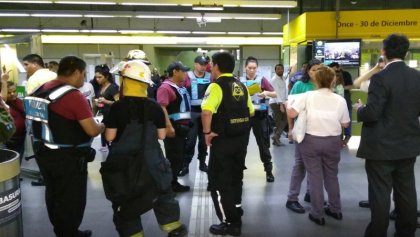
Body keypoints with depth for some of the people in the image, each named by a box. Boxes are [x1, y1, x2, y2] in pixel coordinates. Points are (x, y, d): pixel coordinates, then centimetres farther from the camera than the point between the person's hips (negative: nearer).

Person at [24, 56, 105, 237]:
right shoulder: (73, 95, -21)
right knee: (71, 199, 7)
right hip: (68, 158, -9)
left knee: (53, 195, 21)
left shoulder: (41, 90, 5)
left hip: (43, 153, 9)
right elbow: (92, 130, -22)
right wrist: (103, 125, -1)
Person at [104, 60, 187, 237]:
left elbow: (110, 137, -13)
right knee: (162, 193, 20)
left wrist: (108, 125, 6)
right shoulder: (154, 106, -4)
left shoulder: (117, 107, -13)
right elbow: (161, 135, -1)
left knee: (125, 201, 13)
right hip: (151, 160, 3)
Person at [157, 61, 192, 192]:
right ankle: (170, 184, 9)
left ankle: (174, 182, 25)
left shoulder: (181, 87, 13)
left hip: (183, 126, 9)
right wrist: (168, 126, -28)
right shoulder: (165, 87, -14)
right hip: (173, 127, -9)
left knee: (180, 156, 14)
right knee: (173, 157, -2)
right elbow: (162, 108, -22)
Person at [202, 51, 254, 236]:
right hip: (242, 137, 8)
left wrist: (207, 132, -20)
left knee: (218, 180, 4)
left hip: (223, 139, -8)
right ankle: (236, 212, 37)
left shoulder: (216, 86, -15)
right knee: (235, 176, 22)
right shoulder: (241, 86, 9)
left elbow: (207, 111, -31)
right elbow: (250, 111, 14)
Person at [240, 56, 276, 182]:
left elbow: (274, 94, -2)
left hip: (259, 115, -1)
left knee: (263, 143, 3)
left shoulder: (262, 79, -1)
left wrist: (266, 93, -21)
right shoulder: (240, 81, 3)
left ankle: (268, 171, 14)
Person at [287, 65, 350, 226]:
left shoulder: (308, 96, -9)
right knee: (331, 175, 19)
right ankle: (335, 210, 32)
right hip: (333, 142, 2)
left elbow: (292, 113, -12)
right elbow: (345, 123, 4)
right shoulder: (340, 100, -2)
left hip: (311, 140, -2)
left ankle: (317, 214, 15)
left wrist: (287, 105, 8)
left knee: (315, 177, 7)